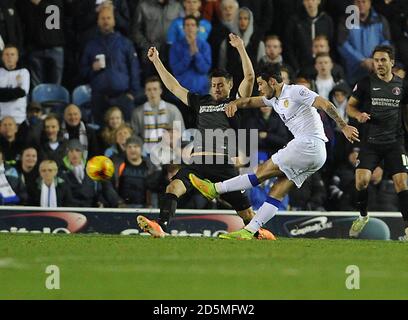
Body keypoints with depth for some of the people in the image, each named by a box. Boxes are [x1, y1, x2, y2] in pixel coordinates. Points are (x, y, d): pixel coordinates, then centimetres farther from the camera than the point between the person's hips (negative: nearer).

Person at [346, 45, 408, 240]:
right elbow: (350, 106, 8)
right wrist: (358, 115, -12)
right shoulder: (366, 83, 1)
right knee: (361, 179, -15)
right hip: (370, 142, -1)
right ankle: (363, 216, 11)